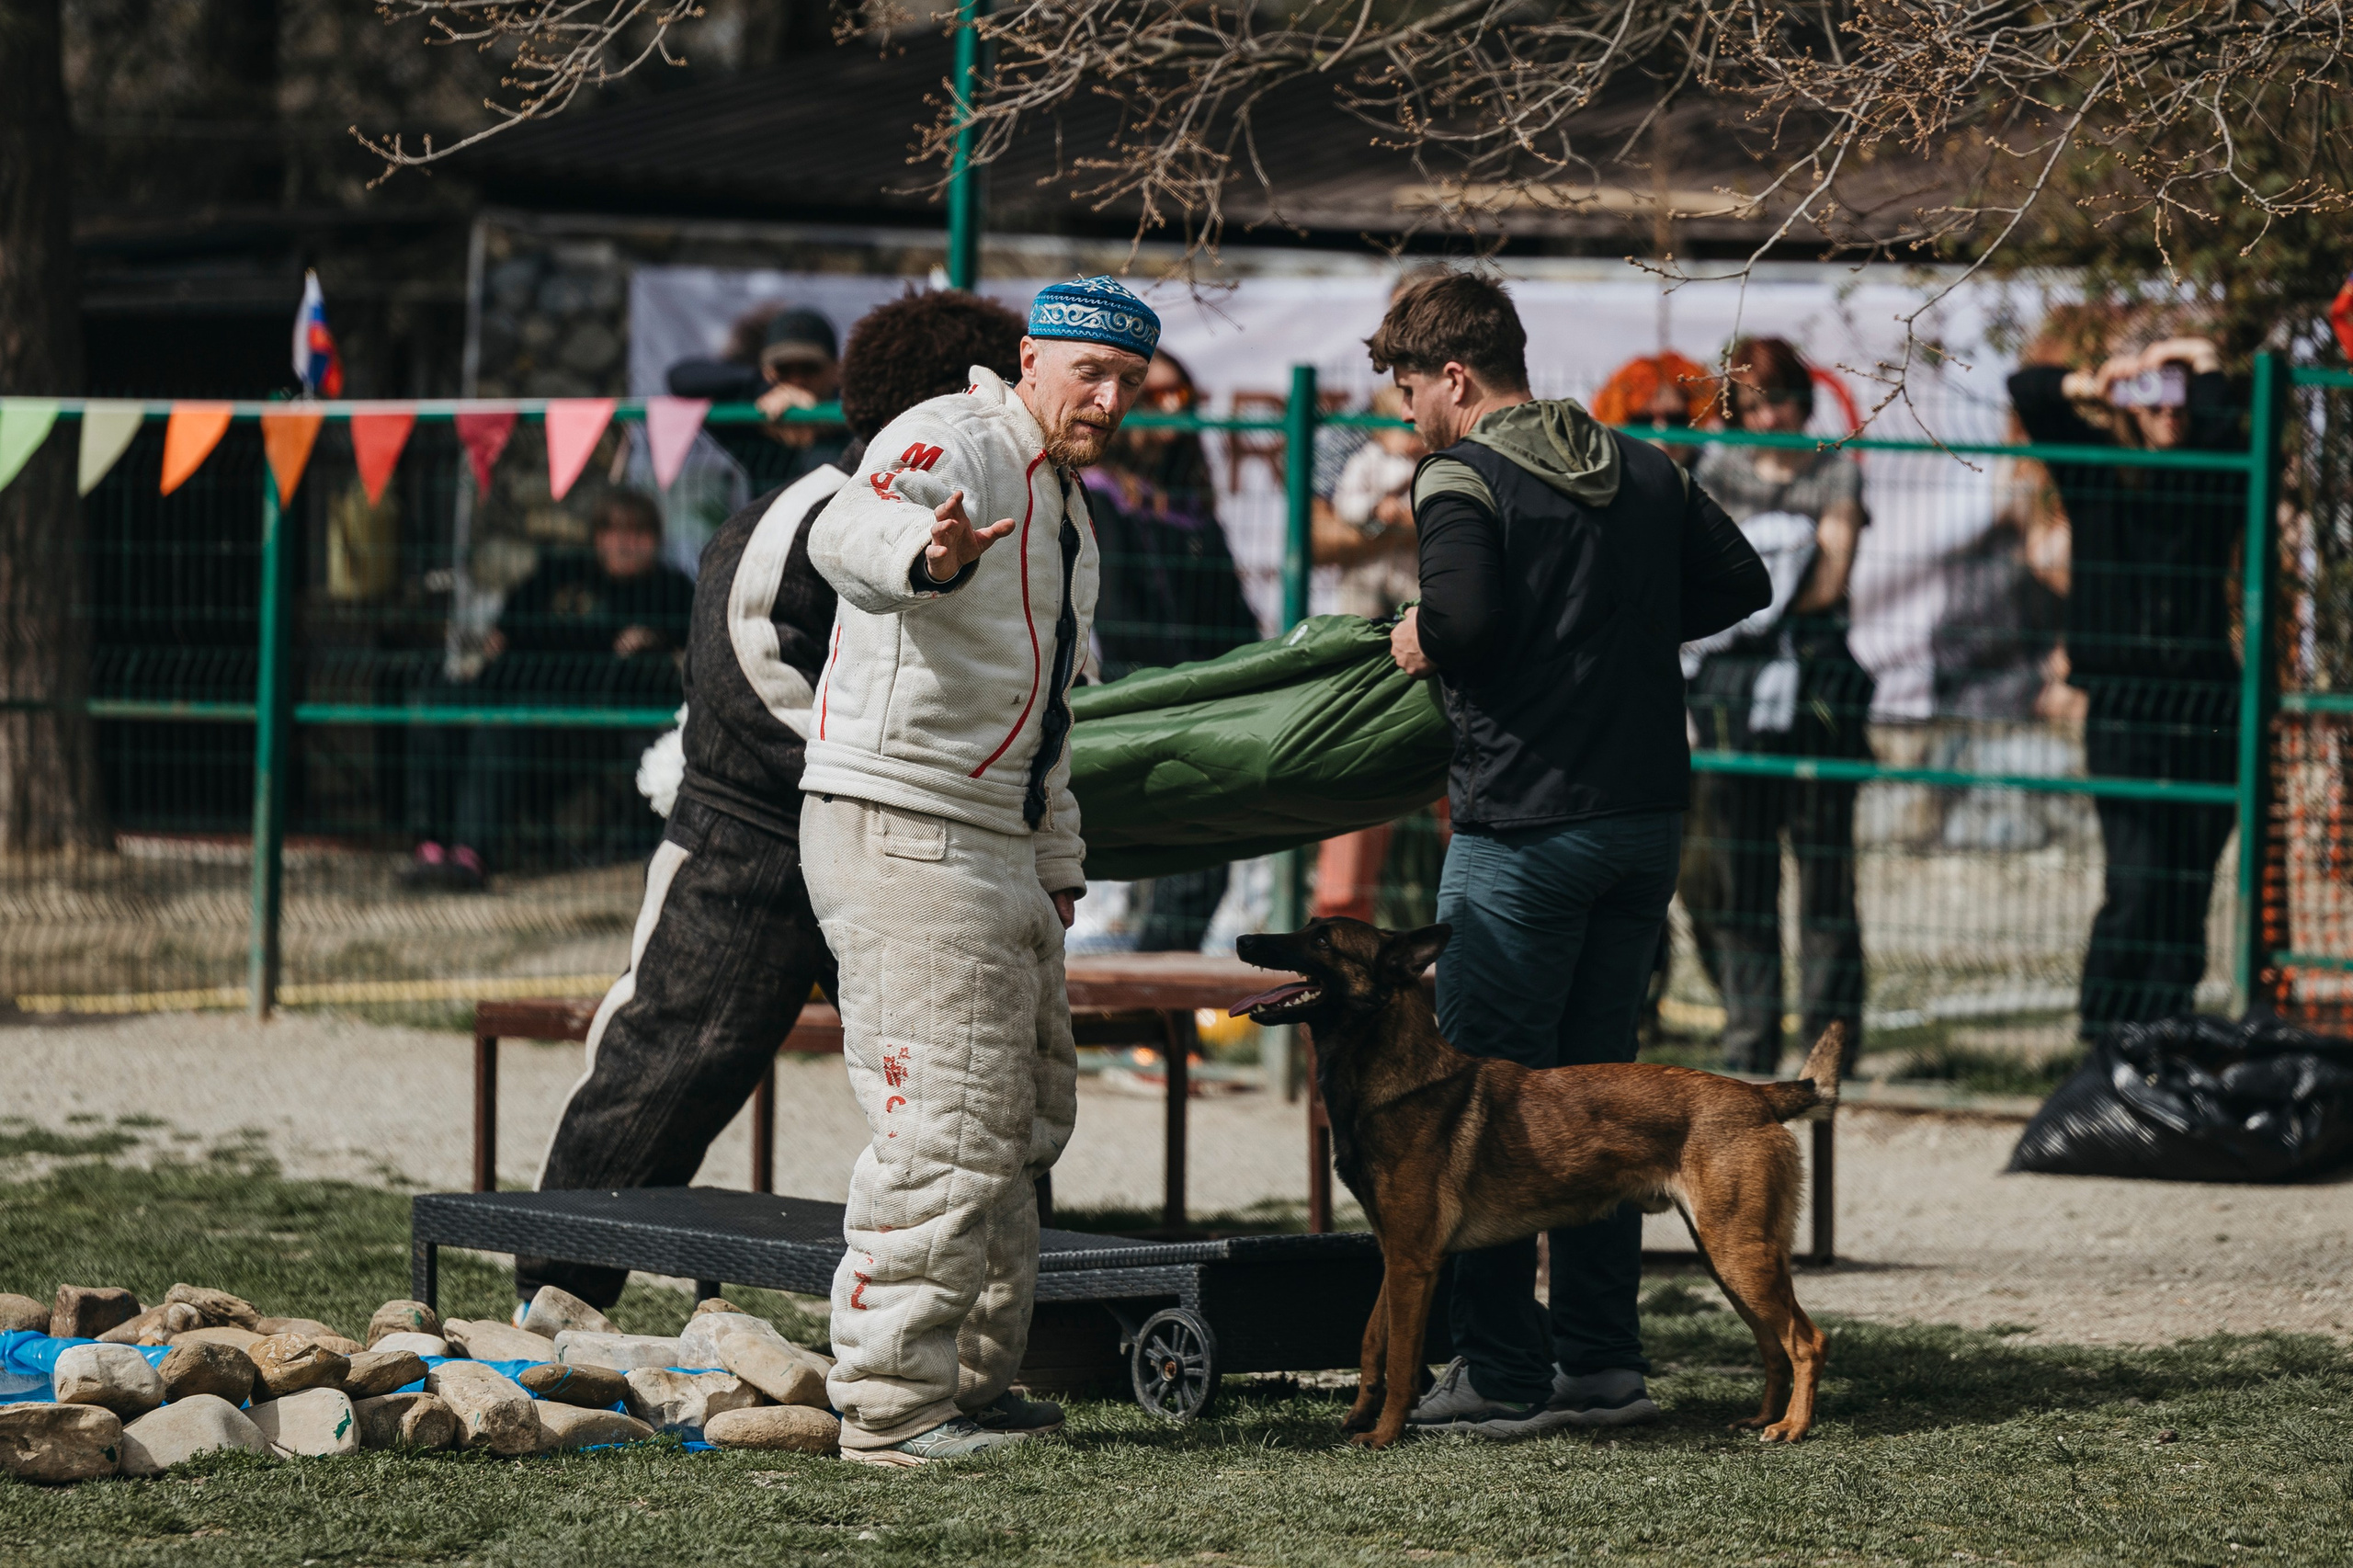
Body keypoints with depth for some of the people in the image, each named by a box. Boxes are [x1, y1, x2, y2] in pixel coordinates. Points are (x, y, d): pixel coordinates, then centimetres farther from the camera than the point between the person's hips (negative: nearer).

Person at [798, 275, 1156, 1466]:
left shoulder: (1060, 498, 20)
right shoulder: (957, 444, -12)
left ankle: (971, 1380, 27)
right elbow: (850, 532, -35)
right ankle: (892, 1407, -9)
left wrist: (1057, 862, 26)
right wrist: (925, 551, -58)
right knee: (948, 1128, -13)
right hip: (900, 830, -10)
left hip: (992, 841, 10)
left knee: (1024, 1119, 17)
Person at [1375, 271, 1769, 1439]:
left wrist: (1421, 639, -4)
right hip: (1646, 814, 7)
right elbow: (1739, 582, 15)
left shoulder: (1464, 477, -10)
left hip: (1526, 826, -7)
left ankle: (1503, 1374, 0)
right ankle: (1601, 1360, 16)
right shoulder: (1642, 470, 11)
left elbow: (1465, 613, -25)